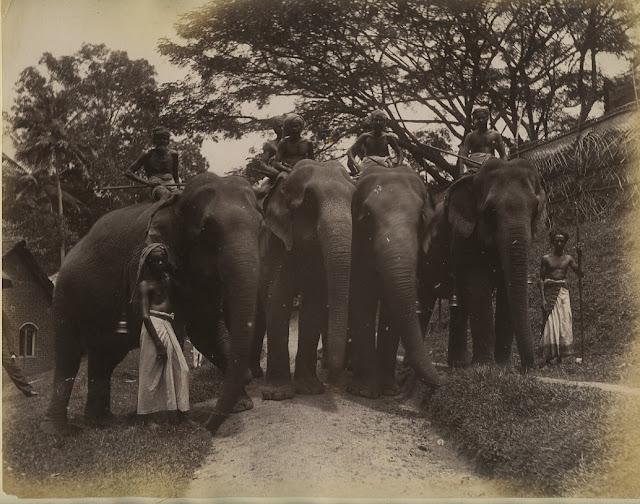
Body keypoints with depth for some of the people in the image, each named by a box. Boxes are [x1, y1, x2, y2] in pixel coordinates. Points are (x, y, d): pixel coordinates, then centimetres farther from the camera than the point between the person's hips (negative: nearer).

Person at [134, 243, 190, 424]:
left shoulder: (167, 278, 13)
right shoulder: (145, 285, -8)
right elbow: (145, 316, -15)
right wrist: (158, 343, -21)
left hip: (168, 327, 8)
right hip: (154, 328, -8)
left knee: (179, 368, 6)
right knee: (153, 373, -2)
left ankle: (180, 413, 12)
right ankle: (148, 416, 6)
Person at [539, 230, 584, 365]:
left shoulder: (568, 259, 10)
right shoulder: (546, 259, 4)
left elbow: (581, 274, 4)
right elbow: (541, 279, 0)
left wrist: (580, 256, -4)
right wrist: (543, 299, -9)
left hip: (563, 293, 2)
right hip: (549, 292, -2)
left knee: (564, 324, -3)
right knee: (550, 325, -6)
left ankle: (560, 356, 2)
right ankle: (547, 357, -1)